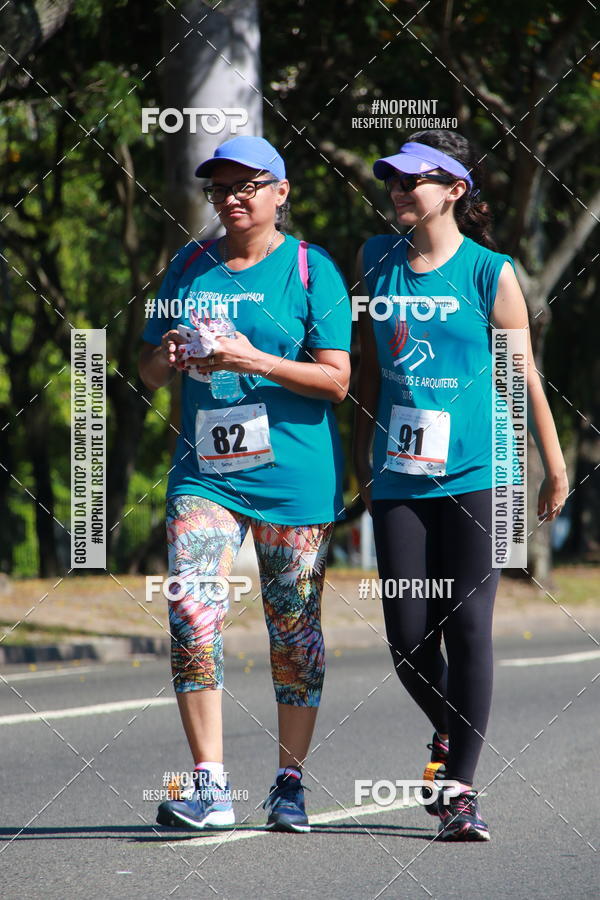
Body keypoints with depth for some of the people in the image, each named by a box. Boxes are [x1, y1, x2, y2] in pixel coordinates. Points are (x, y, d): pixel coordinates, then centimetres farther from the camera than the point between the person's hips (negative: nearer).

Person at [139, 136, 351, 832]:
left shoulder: (311, 270, 0)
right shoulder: (189, 267, 12)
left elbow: (336, 379, -7)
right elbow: (148, 372, 17)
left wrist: (254, 361, -19)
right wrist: (171, 355, -7)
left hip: (294, 476, -3)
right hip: (204, 472, 3)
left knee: (294, 629, 4)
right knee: (191, 610, -14)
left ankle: (290, 781, 17)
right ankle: (209, 784, -13)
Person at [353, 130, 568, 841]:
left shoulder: (489, 273, -2)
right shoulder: (376, 262, 9)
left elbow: (523, 374, 3)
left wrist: (555, 468, 6)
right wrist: (360, 458, 19)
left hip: (476, 474, -3)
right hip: (399, 478, 3)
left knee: (468, 628, -7)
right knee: (408, 636, 1)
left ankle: (461, 789, -2)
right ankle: (448, 734, 31)